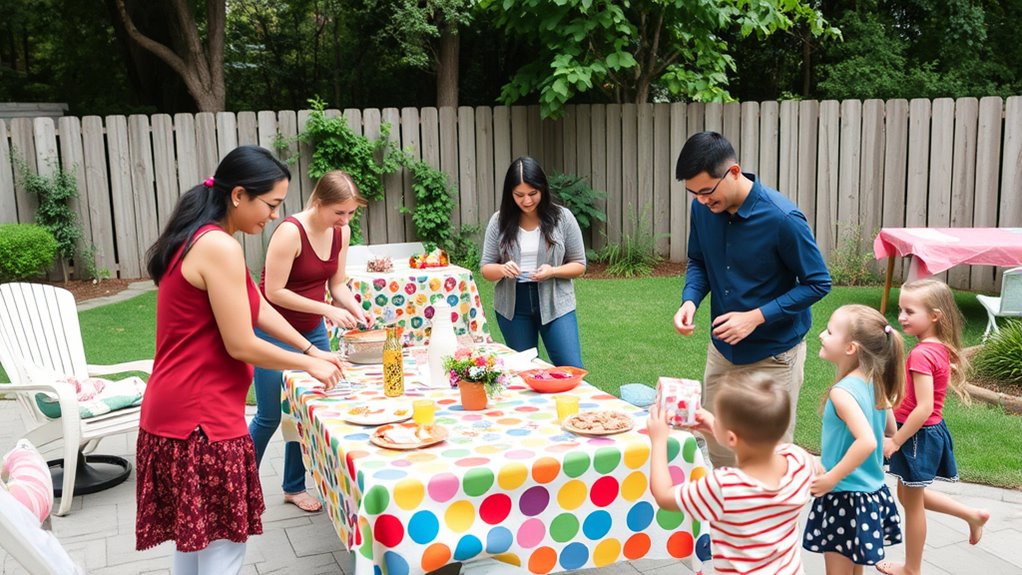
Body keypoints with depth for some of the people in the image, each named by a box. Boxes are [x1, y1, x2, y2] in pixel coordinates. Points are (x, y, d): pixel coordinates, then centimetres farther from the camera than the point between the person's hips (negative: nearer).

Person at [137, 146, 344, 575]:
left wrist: (310, 349, 14)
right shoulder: (220, 248, -20)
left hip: (180, 409, 10)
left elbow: (256, 307, 17)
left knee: (193, 535, 21)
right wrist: (308, 364, -5)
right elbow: (241, 346, -19)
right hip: (201, 417, -10)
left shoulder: (201, 239, 12)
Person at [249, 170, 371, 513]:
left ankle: (294, 487, 27)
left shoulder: (341, 233, -4)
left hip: (312, 331, 6)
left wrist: (357, 311, -13)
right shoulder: (290, 232, -24)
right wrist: (327, 310, -25)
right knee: (270, 416, 2)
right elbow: (274, 291, -23)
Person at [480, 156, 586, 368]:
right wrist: (502, 269, -20)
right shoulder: (499, 221, -2)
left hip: (555, 303, -2)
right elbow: (486, 268, 3)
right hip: (512, 306, 2)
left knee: (572, 371, -5)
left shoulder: (562, 217, -5)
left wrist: (553, 271, -19)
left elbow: (579, 264, 1)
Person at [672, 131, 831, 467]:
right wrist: (690, 300, -13)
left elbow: (817, 283, -14)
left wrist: (756, 317, -23)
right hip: (722, 348, 5)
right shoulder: (703, 208, -8)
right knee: (716, 450, 16)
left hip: (774, 354, -5)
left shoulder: (782, 219, -23)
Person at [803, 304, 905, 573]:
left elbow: (867, 441, -35)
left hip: (846, 499, -8)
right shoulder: (874, 383, 1)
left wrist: (831, 478, -27)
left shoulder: (842, 392, -25)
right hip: (874, 493, 8)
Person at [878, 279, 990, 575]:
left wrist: (895, 441, -19)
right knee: (909, 495, 26)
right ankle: (972, 515, 31)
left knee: (911, 502, 9)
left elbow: (924, 408, -27)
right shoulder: (942, 348, 2)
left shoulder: (921, 354, -25)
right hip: (932, 431, 9)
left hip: (917, 436, -9)